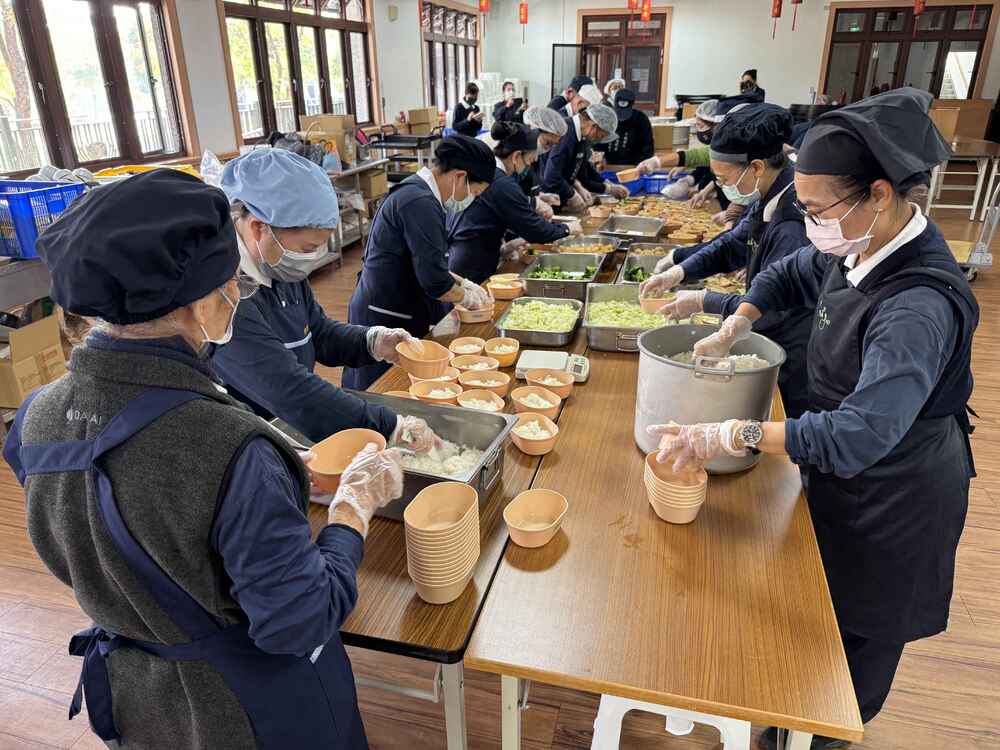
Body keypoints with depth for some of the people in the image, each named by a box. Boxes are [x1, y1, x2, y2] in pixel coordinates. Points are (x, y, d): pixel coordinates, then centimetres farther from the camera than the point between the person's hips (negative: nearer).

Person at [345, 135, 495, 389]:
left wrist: (462, 283, 14)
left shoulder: (412, 190, 12)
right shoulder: (421, 203, -21)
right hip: (386, 322, -10)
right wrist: (466, 297, -6)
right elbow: (434, 281, -25)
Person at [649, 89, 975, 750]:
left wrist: (729, 437, -39)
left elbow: (859, 436, -42)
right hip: (847, 468, 8)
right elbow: (788, 276, 10)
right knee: (829, 596, 28)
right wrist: (733, 329, -5)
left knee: (860, 624, 17)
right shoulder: (860, 247, -10)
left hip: (893, 491, -8)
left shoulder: (920, 305, -36)